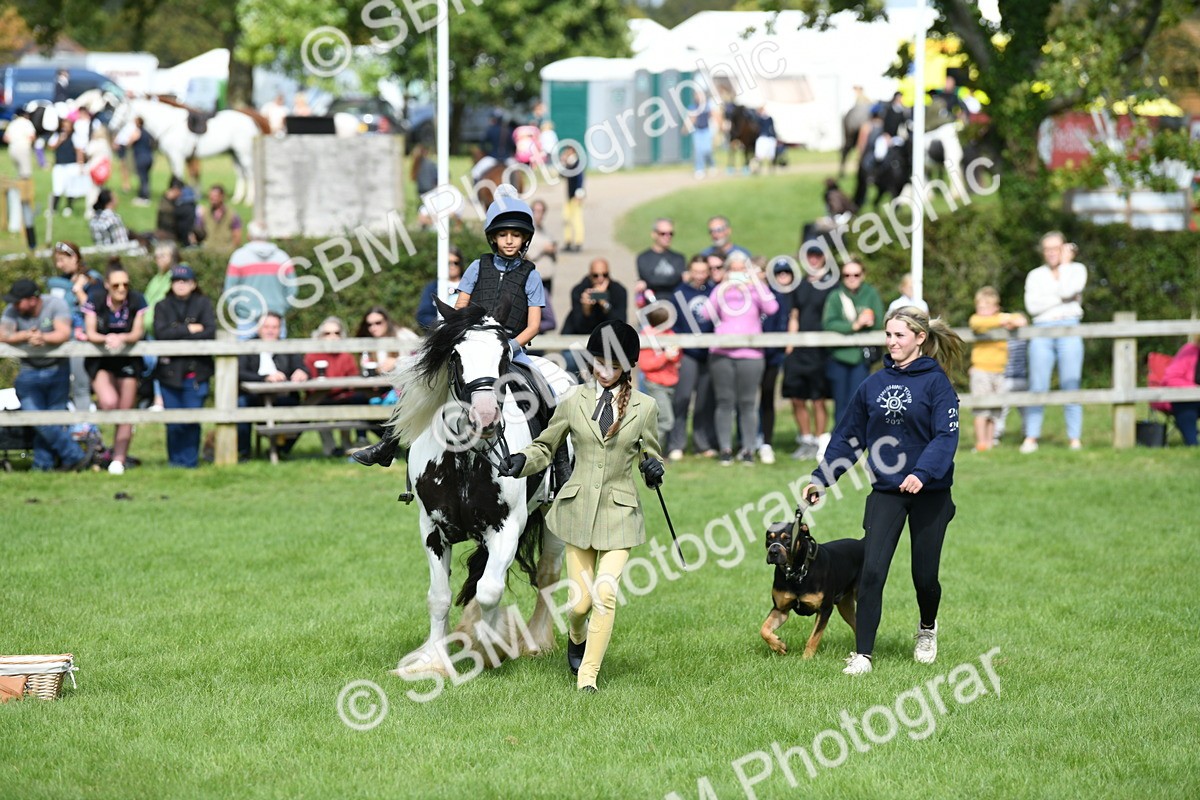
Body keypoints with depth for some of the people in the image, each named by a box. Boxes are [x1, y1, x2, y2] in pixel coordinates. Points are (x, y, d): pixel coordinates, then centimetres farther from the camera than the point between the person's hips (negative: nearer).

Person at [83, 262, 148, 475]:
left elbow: (138, 332, -13)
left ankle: (118, 460, 15)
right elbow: (91, 333, -14)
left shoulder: (136, 301, -11)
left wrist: (122, 338, -34)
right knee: (109, 403, -24)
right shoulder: (95, 299, -14)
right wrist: (106, 339, -35)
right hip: (100, 360, -2)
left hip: (127, 360, 2)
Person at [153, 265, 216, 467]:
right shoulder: (162, 306, 8)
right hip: (169, 371, 1)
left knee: (192, 420, -3)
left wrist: (177, 335, -11)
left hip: (196, 372, -1)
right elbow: (161, 333, -8)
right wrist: (189, 329, -10)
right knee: (174, 421, 0)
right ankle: (175, 460, 12)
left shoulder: (203, 304, 6)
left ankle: (190, 460, 7)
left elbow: (210, 332, -8)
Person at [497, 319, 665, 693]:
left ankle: (588, 674, -2)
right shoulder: (574, 402, 4)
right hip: (578, 508, 1)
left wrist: (653, 468, -9)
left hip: (619, 511, -1)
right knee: (581, 600, 2)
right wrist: (521, 460, -8)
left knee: (606, 595, -12)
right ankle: (577, 637, 38)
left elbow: (651, 453, 14)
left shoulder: (644, 407, 3)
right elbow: (545, 446, 12)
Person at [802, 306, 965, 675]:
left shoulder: (936, 382, -7)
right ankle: (862, 654, -6)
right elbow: (848, 437, 12)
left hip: (929, 492, -3)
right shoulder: (874, 384, 6)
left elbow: (946, 436, -16)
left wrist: (923, 472, -32)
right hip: (885, 492, 3)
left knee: (924, 575, 5)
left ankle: (928, 628, 37)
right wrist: (820, 479, 5)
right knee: (871, 571, -10)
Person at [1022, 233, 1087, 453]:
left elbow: (1067, 290, -9)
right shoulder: (1035, 275, 15)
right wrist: (1060, 299, -6)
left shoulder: (1076, 270, 12)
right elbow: (1032, 305, 0)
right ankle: (1031, 437, -6)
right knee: (1038, 387, -6)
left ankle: (1075, 438, -4)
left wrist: (1064, 264, 1)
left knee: (1070, 387, -5)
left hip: (1069, 330, -1)